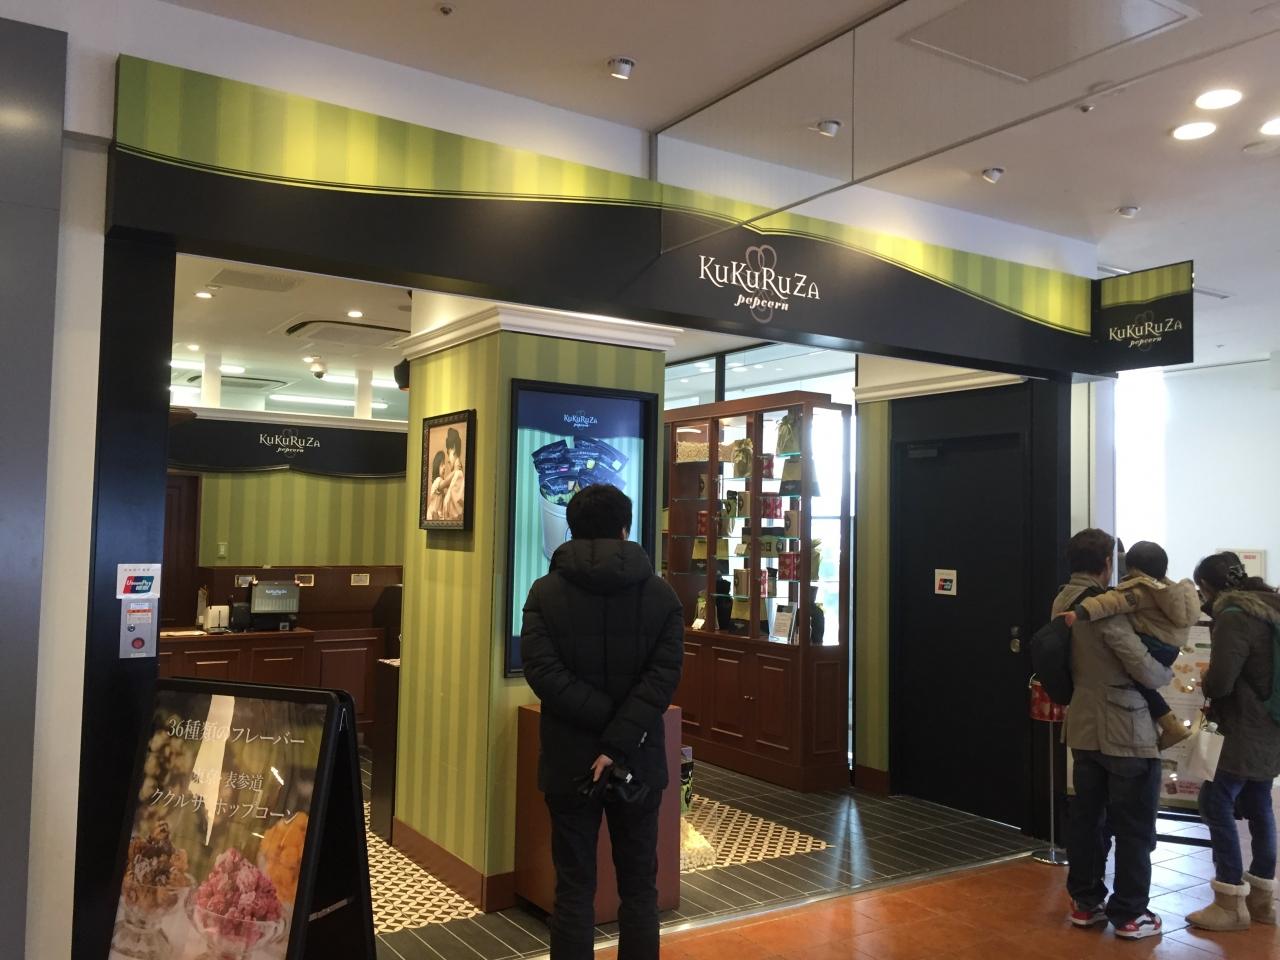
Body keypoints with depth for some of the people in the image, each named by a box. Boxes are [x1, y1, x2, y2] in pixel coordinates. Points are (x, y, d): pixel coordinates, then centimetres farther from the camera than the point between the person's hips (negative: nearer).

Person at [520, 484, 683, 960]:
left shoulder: (545, 592, -4)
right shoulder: (662, 594, -2)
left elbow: (542, 671, -16)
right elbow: (662, 678, -14)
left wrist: (605, 720, -14)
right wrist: (620, 743, -17)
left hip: (570, 761, 0)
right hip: (637, 763, 1)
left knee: (574, 891, 9)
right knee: (639, 889, 14)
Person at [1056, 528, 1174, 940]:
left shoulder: (1062, 602, 7)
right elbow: (1142, 666, -23)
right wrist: (1168, 673, -3)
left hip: (1084, 728, 8)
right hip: (1126, 732, -8)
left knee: (1087, 818, 15)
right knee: (1133, 828, 5)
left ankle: (1085, 902, 24)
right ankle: (1129, 914, 13)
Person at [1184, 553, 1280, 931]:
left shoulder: (1233, 616, -18)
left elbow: (1220, 683, -22)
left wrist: (1204, 681, 0)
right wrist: (1213, 676, 13)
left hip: (1248, 728, -9)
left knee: (1217, 802, -6)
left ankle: (1231, 904, -3)